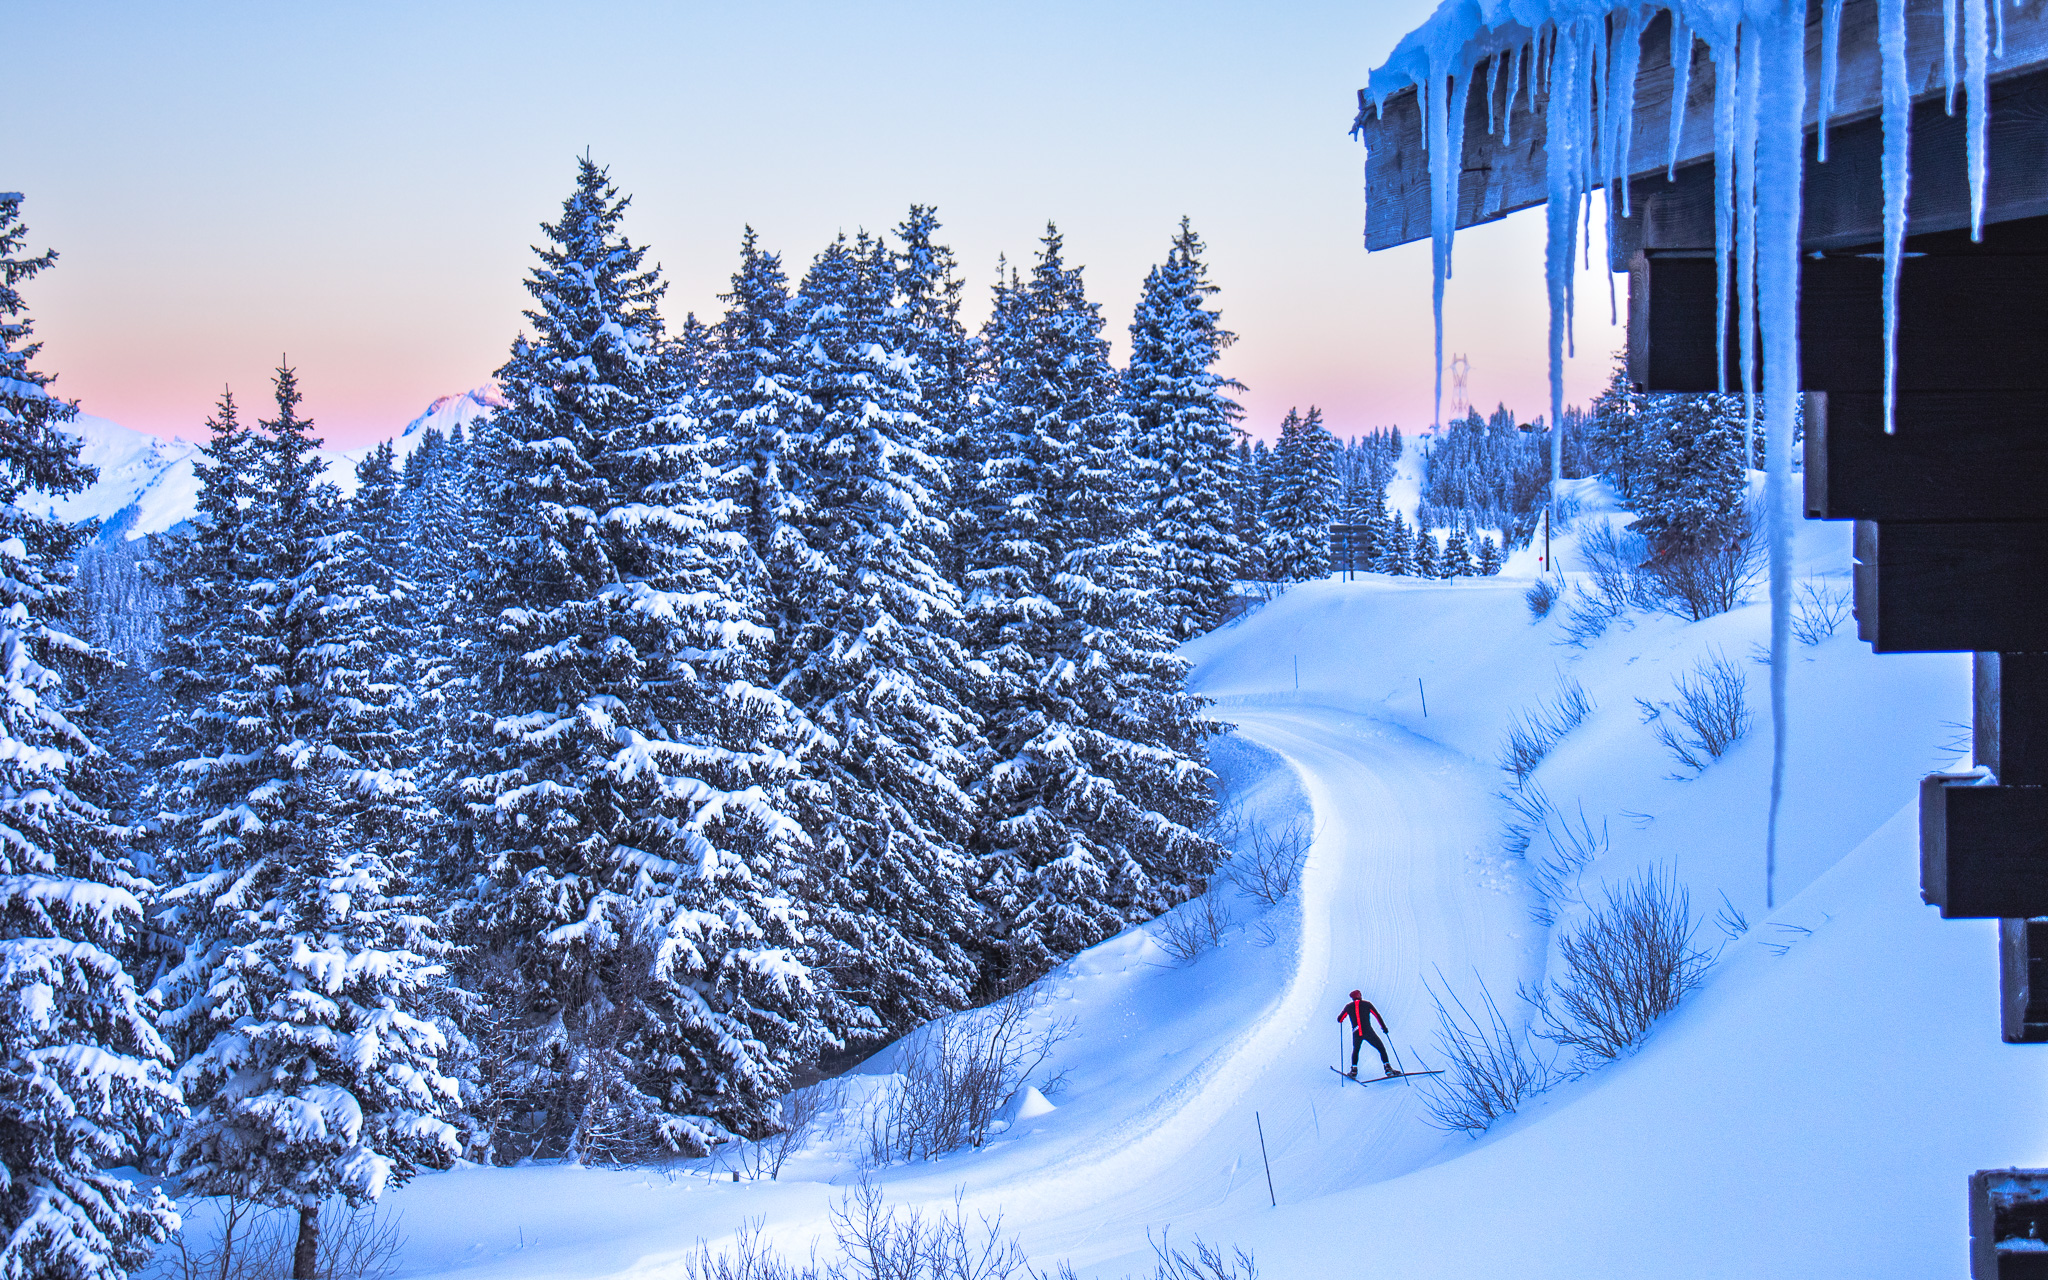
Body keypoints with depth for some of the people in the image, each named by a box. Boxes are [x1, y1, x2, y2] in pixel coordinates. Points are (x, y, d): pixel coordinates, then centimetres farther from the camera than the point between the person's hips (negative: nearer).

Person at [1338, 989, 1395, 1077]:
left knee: (1355, 1050, 29)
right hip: (1368, 1032, -2)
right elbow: (1377, 1015, 6)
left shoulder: (1348, 1007, 9)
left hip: (1356, 1034, 2)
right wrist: (1384, 1027, 17)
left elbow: (1340, 1019, 16)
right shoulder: (1367, 1004, 5)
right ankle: (1388, 1068, 1)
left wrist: (1340, 1018, 41)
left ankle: (1354, 1071, 19)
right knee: (1381, 1048, 12)